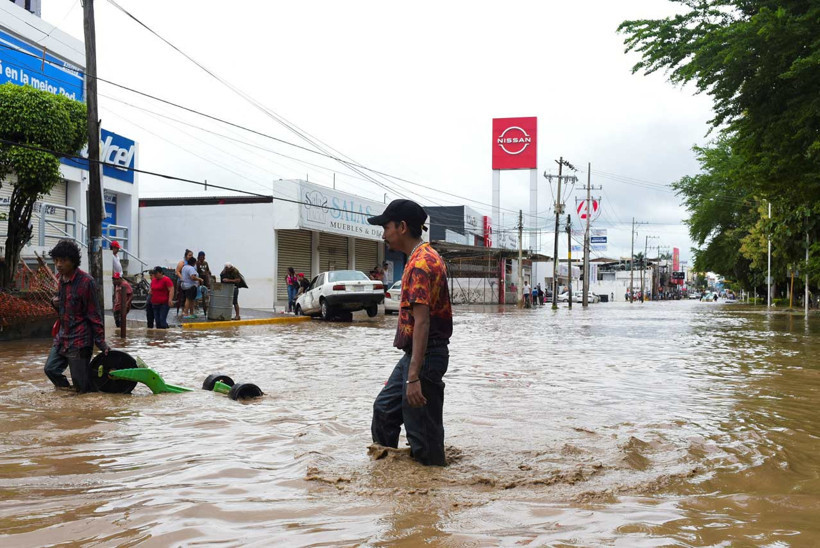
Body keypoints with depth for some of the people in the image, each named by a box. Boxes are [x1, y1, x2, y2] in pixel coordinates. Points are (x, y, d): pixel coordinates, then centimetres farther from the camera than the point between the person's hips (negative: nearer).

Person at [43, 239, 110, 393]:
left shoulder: (86, 282, -15)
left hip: (79, 340, -8)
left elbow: (94, 314, -14)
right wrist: (55, 302, 2)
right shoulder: (62, 280, 10)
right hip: (62, 338, 8)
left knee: (82, 386, -5)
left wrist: (101, 341, -14)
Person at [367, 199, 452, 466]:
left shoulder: (421, 263, -20)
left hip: (424, 356, -11)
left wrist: (414, 377, -29)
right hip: (413, 354, 11)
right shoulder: (425, 257, 13)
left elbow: (422, 322, -27)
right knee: (384, 408, 21)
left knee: (423, 433, -2)